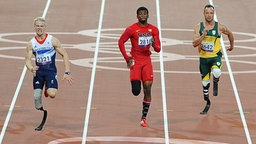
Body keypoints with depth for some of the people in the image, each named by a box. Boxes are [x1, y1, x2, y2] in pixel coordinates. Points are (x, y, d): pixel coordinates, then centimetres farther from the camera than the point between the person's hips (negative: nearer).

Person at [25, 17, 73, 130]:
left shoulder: (52, 40, -6)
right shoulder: (31, 44, 1)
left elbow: (64, 55, -3)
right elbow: (28, 60, 0)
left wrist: (67, 73, -10)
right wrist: (31, 68, -25)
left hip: (51, 70, -2)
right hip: (38, 71, 2)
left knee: (52, 94, -23)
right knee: (36, 97, -9)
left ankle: (48, 90, 16)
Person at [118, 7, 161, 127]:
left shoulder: (153, 30, 4)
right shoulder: (131, 29, -6)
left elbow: (158, 49, 5)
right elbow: (121, 42, 2)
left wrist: (154, 45, -19)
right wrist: (127, 58, -5)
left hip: (147, 61, 3)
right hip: (135, 61, -3)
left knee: (147, 89, -3)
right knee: (136, 91, -13)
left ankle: (144, 118, 5)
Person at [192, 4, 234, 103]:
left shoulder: (219, 27, -7)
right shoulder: (198, 27, -5)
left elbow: (229, 34, 14)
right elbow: (194, 44, -14)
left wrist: (232, 46, 27)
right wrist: (203, 35, -27)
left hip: (216, 56, -2)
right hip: (203, 57, 2)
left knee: (216, 72, -32)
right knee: (205, 80, 9)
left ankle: (215, 82, 3)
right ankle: (205, 95, 39)